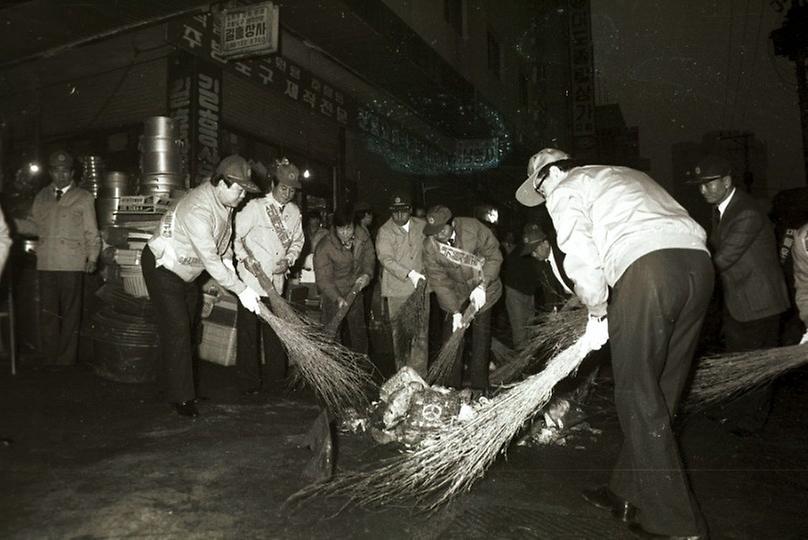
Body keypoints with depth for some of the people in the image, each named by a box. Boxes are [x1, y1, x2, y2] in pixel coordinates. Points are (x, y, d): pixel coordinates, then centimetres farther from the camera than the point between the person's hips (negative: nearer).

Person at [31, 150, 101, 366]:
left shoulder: (84, 198, 5)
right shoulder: (41, 197, 16)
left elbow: (92, 233, 3)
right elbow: (32, 224, 25)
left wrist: (92, 258, -4)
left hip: (72, 265, -3)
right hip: (46, 264, 3)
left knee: (70, 315, 1)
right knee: (48, 313, 6)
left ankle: (66, 361, 10)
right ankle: (50, 360, 17)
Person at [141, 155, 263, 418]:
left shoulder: (223, 197, -7)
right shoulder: (197, 209, -35)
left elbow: (224, 234, 11)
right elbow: (210, 261, -36)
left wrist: (228, 261, -1)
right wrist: (241, 289, -33)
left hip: (186, 272, 10)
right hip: (163, 268, -9)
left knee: (189, 328, 15)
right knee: (177, 330, -10)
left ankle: (175, 384, 30)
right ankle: (181, 397, 1)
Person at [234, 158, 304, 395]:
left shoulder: (294, 211, 7)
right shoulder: (255, 207, -10)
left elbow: (297, 241, 18)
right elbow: (234, 235, -6)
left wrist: (288, 260, 2)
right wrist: (245, 257, -15)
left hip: (276, 281, 5)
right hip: (251, 280, -5)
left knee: (275, 330, 11)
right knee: (248, 331, -1)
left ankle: (276, 377, 24)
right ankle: (249, 382, 9)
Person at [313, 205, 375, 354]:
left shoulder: (362, 236, -11)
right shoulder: (324, 248, -24)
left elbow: (369, 258, 5)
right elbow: (323, 279, -22)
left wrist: (366, 274, -14)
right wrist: (338, 298, -34)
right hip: (333, 295, -5)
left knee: (359, 332, 18)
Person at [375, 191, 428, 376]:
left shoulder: (422, 226, 8)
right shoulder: (385, 231, -2)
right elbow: (385, 259, -14)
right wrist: (409, 273, -23)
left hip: (421, 287, 2)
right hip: (397, 290, -2)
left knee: (421, 333, 1)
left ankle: (419, 375, 10)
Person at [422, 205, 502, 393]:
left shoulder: (473, 228, -24)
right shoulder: (430, 246, -20)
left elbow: (494, 256, -16)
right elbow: (439, 281, -17)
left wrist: (482, 286, -25)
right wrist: (455, 312, -21)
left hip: (483, 287, -1)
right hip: (454, 292, 1)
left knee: (481, 336, 3)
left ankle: (479, 387, 14)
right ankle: (452, 387, 11)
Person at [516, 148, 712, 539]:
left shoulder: (567, 190, 11)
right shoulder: (625, 175, 35)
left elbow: (582, 259, -4)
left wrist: (597, 315, 10)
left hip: (648, 266, -8)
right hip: (698, 261, 9)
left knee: (637, 393, 1)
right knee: (658, 390, 13)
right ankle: (629, 493, 24)